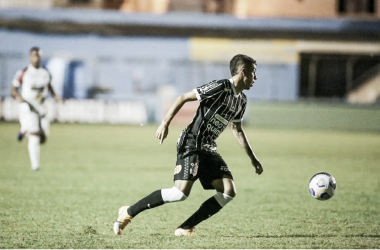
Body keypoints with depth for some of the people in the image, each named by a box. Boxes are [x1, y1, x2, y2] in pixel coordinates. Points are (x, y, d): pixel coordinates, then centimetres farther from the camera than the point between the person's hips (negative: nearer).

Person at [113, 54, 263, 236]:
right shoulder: (220, 88, -14)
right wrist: (165, 123, -19)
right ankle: (128, 213, -9)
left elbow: (237, 130, 27)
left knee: (229, 192, -8)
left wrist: (253, 159, 26)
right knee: (181, 192, -23)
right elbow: (184, 98, -13)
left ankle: (186, 228, -4)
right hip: (191, 144, -9)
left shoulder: (241, 100, 12)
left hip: (209, 149, 9)